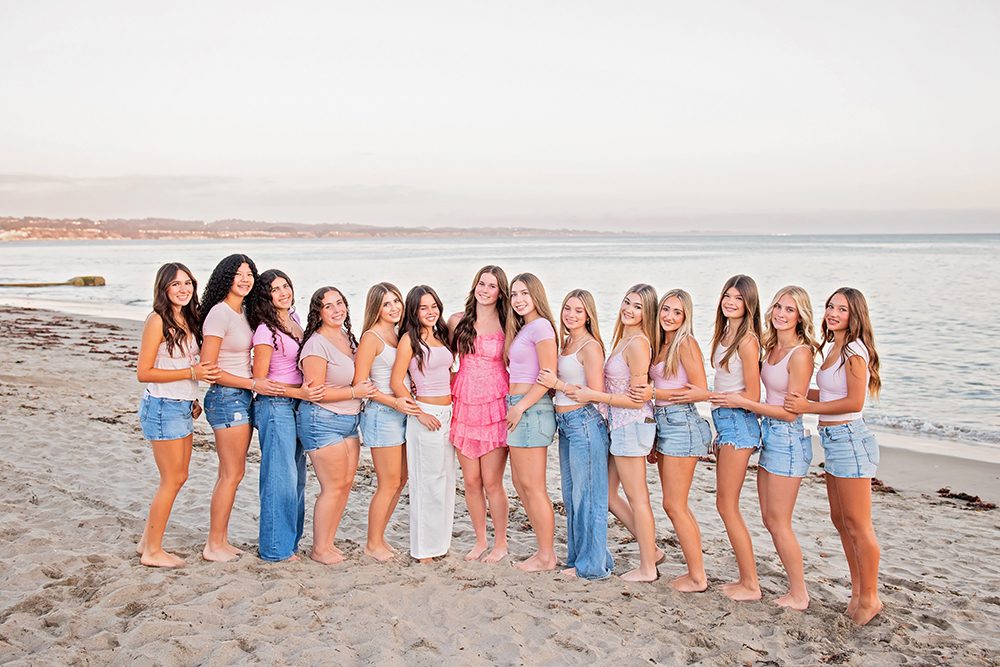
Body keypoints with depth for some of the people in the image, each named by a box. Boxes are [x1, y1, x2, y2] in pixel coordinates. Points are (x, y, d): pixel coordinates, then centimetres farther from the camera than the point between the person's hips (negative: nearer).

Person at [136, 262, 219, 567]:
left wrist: (192, 399, 14)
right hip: (162, 407, -8)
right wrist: (191, 373, -20)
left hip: (182, 407, 8)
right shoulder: (157, 321, -14)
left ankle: (147, 542, 27)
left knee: (178, 477, 14)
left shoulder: (188, 320, 10)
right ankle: (152, 551, 14)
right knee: (172, 480, 0)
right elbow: (143, 372, -16)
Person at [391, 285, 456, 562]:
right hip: (426, 414, -7)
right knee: (428, 483, 0)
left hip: (448, 413, 7)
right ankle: (424, 548, 13)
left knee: (446, 481, 13)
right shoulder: (409, 339, -8)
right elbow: (396, 382, -12)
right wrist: (419, 413, -15)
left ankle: (440, 541, 26)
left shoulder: (441, 336, 12)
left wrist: (455, 408, 13)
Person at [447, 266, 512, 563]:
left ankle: (501, 543, 18)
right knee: (471, 481, 9)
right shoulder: (457, 321, 7)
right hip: (464, 407, 3)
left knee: (492, 482, 0)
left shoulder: (507, 325, -1)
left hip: (495, 408, -3)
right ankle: (480, 541, 26)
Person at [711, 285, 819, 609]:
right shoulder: (771, 347, 9)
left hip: (788, 439, -9)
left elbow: (791, 412, -17)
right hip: (769, 436, 9)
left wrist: (743, 402, -16)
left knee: (779, 522, 0)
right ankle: (797, 583, 26)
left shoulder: (800, 354, -16)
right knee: (769, 518, 14)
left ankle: (799, 595, 16)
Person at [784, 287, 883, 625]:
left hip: (849, 439, -10)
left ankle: (869, 597, 14)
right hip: (834, 440, 10)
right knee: (841, 520, 16)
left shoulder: (855, 350, -14)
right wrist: (799, 393, 6)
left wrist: (807, 407, -15)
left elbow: (854, 401, -18)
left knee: (857, 525, 0)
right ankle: (858, 591, 29)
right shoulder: (834, 348, 14)